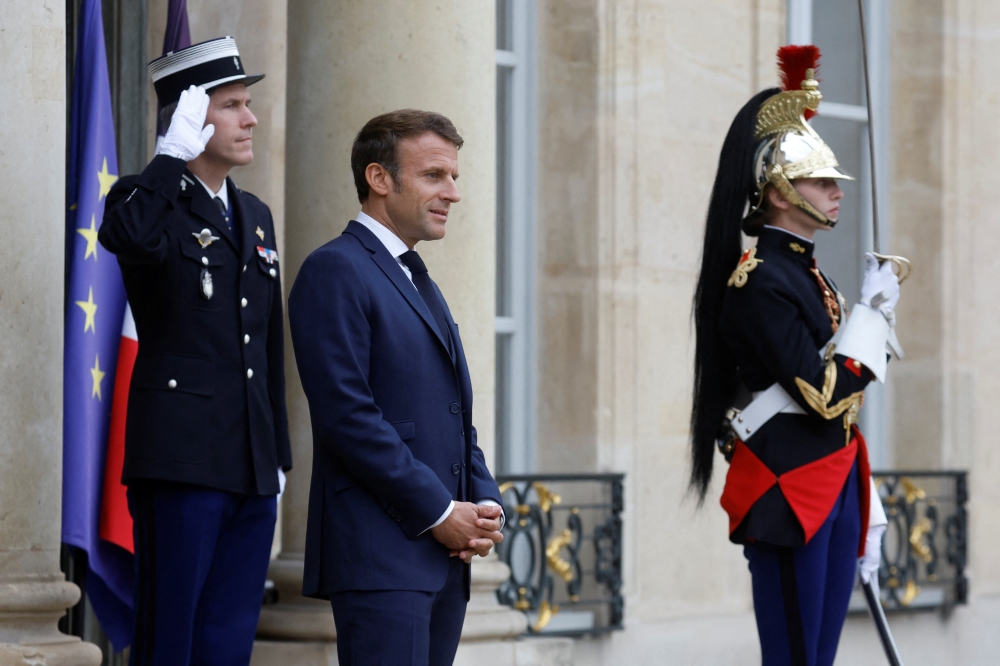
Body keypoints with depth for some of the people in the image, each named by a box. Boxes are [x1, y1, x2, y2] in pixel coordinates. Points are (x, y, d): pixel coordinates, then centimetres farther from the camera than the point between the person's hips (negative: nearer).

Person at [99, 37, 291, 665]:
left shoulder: (255, 215, 19)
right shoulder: (152, 198, -4)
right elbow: (126, 236, -32)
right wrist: (175, 152, -21)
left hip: (252, 469, 7)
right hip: (181, 466, -7)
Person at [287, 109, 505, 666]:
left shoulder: (421, 284, 24)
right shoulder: (336, 271, -6)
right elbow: (346, 412, -15)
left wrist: (485, 506, 5)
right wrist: (440, 512, -13)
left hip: (446, 557, 9)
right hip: (378, 555, -9)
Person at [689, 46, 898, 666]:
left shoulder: (809, 274, 17)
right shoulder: (759, 282, -12)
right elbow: (822, 395, -19)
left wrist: (864, 509, 19)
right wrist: (873, 309, -9)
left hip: (835, 488, 9)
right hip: (789, 493, -9)